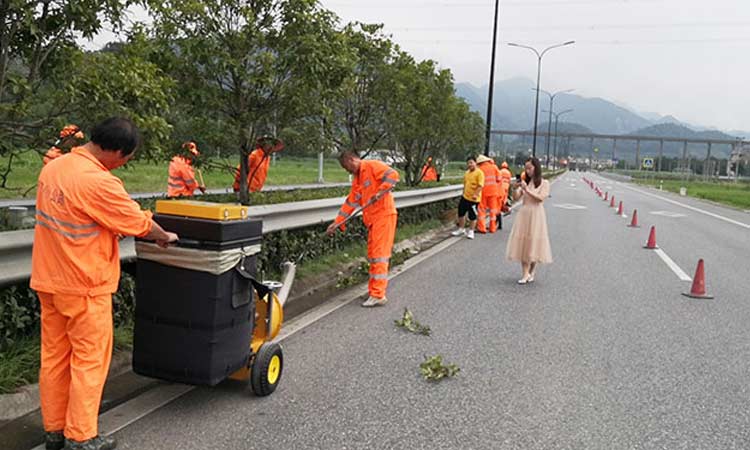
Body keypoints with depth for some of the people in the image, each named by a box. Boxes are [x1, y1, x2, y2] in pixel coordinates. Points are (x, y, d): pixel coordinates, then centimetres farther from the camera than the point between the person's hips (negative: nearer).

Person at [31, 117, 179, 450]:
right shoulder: (99, 182, -23)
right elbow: (140, 223, -13)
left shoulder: (52, 168, 3)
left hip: (49, 280, 8)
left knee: (54, 356, 15)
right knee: (89, 360, 4)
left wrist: (109, 231, 16)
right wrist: (165, 237, 5)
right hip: (84, 285, -8)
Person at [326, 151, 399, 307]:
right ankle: (374, 291, 15)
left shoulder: (372, 166, -6)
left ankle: (378, 295, -8)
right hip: (372, 219, 9)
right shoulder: (357, 179, 20)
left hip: (384, 215, -9)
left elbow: (393, 175, -18)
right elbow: (350, 202, 20)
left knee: (379, 255, -9)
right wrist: (336, 223, 17)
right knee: (372, 255, 9)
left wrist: (380, 192, -25)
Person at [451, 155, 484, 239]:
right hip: (465, 197, 7)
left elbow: (480, 185, -21)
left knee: (472, 216, 4)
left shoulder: (479, 173, -14)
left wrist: (475, 194, -30)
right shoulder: (467, 173, 10)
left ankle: (471, 231, 20)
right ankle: (461, 229, 30)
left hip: (474, 199, -7)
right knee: (461, 213, 13)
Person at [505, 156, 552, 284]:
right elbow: (515, 197, 3)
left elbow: (540, 198, -14)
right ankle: (526, 274, 2)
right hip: (523, 214, 4)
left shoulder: (544, 183, 0)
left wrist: (527, 190, -20)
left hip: (536, 215, -4)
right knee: (523, 243, -1)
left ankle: (532, 272, 17)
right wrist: (516, 188, -14)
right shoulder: (525, 182, 11)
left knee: (534, 243, 1)